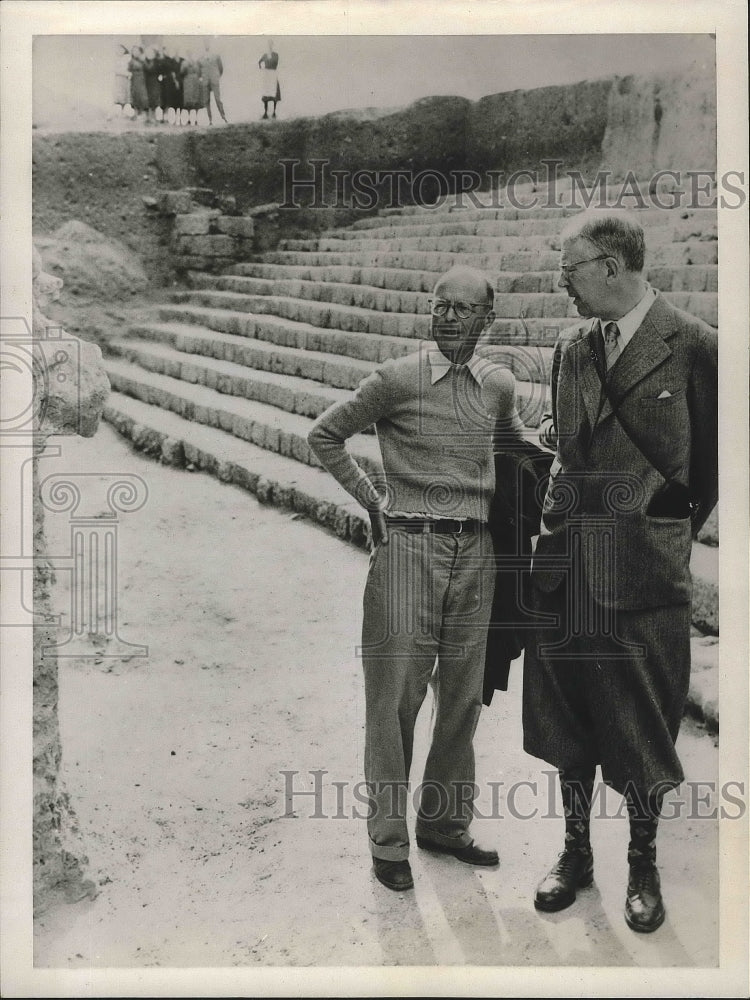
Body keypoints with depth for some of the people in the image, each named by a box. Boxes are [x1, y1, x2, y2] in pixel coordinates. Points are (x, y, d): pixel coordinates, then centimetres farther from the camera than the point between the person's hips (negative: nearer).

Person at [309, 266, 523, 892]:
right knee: (395, 698, 0)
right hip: (408, 546, -4)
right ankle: (388, 841, 14)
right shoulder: (397, 380, -6)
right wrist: (372, 499, 3)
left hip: (476, 552, 4)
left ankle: (445, 823, 29)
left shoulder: (500, 386, 6)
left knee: (463, 696, 12)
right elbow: (325, 436, 4)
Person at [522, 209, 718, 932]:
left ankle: (643, 865, 29)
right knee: (566, 715, 13)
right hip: (565, 559, 5)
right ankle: (575, 851, 32)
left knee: (641, 722, 8)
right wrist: (560, 526, 9)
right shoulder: (570, 347, 9)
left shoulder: (692, 346, -7)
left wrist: (675, 532, 6)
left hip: (644, 567, -5)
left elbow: (713, 458, 0)